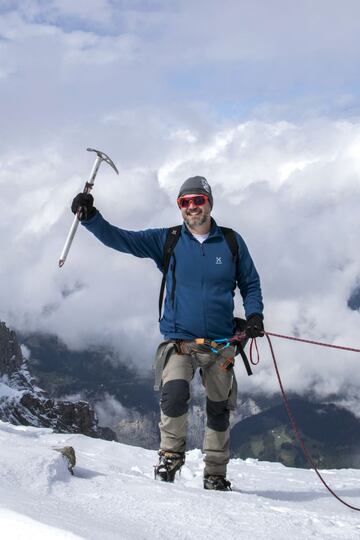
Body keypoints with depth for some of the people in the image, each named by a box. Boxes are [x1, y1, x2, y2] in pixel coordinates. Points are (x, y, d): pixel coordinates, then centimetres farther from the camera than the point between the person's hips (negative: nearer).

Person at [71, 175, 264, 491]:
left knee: (219, 410, 10)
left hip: (221, 344, 2)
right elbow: (121, 239, -3)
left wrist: (254, 315, -5)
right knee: (174, 394, -26)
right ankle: (171, 454, -4)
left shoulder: (231, 242, 5)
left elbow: (250, 284, 13)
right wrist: (90, 217, -19)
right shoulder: (166, 241, 4)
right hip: (179, 341, -1)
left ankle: (215, 475, 25)